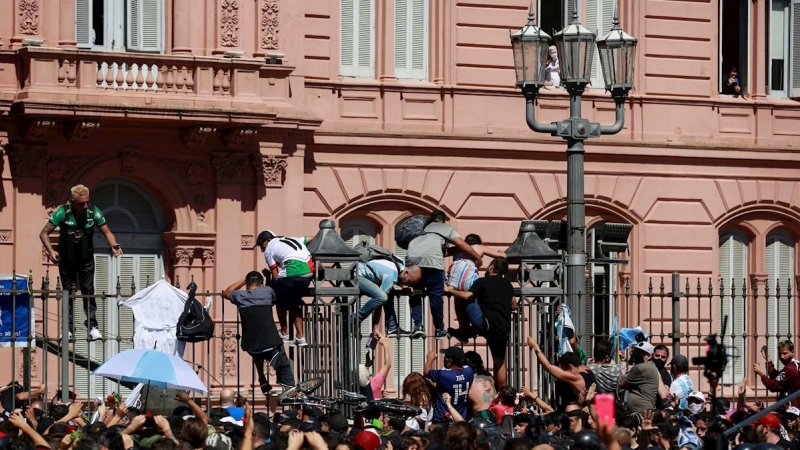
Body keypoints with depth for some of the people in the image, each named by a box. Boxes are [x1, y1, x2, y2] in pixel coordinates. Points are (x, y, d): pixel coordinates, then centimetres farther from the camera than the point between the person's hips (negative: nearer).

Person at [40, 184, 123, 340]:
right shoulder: (63, 212, -23)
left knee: (88, 291, -2)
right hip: (66, 258, -1)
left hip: (86, 258, 1)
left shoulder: (93, 212, -18)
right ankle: (68, 327, 9)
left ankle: (92, 326, 0)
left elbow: (106, 232, -12)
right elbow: (44, 233, -21)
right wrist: (50, 250, -38)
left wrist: (113, 245, -34)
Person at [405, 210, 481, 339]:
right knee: (436, 294, 5)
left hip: (411, 257, 4)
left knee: (415, 293, 15)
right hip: (431, 260, -4)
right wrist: (477, 257, 18)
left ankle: (418, 325, 1)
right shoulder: (446, 228, 25)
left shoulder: (424, 230, 38)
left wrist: (453, 250, 48)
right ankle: (439, 329, 8)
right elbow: (461, 244, 12)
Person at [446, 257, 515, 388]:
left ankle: (465, 332, 13)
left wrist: (451, 290, 6)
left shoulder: (483, 282, 2)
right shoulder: (508, 285, 20)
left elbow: (467, 295, -11)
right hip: (503, 330, 6)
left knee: (461, 300, 4)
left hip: (487, 323, -6)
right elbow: (513, 306, 31)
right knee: (500, 362, 20)